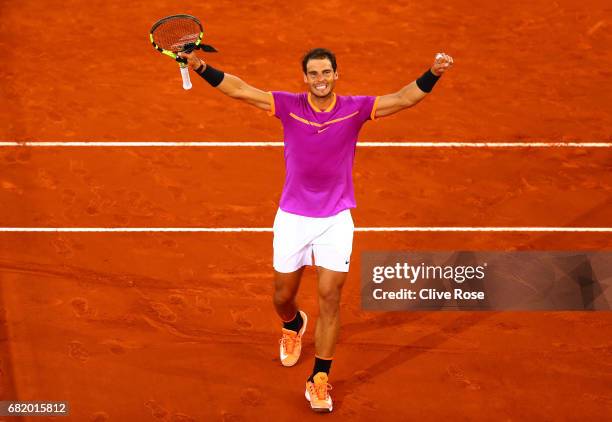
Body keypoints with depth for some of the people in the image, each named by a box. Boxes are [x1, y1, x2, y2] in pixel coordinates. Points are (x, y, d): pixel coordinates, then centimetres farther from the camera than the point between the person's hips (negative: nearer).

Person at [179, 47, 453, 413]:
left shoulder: (355, 109, -7)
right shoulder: (288, 106, -7)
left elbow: (404, 98, -14)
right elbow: (239, 89, -12)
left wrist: (433, 74, -30)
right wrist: (201, 67, -24)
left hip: (336, 219, -1)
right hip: (292, 216, 1)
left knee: (330, 297, -7)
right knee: (283, 297, 12)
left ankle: (320, 381, 5)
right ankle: (294, 326, 51)